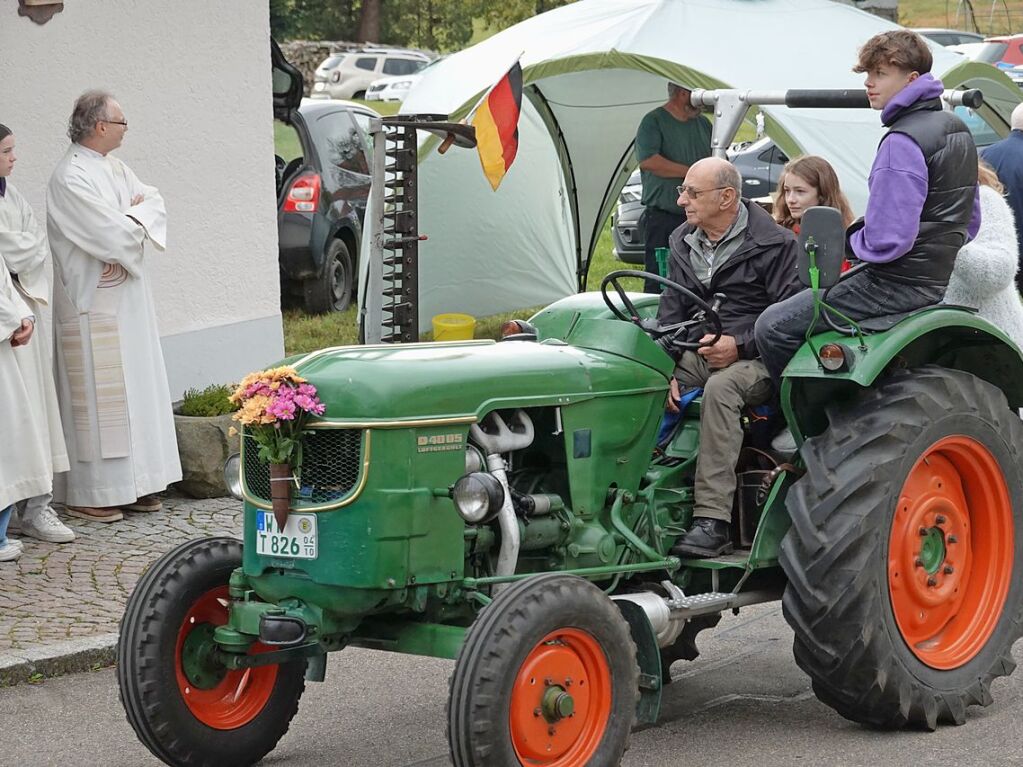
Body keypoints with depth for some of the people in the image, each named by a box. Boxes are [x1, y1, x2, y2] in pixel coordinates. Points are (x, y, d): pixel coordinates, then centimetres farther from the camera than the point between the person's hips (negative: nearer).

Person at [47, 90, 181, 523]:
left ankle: (132, 484, 18)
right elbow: (115, 234, -21)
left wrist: (128, 223, -12)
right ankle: (89, 495, -1)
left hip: (128, 300, 9)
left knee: (133, 389, 11)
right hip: (94, 304, -9)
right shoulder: (71, 178, -16)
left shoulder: (115, 170, 13)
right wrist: (136, 219, -1)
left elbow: (155, 205, 6)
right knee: (98, 394, -6)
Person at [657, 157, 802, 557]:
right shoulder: (683, 242, 14)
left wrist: (740, 345, -20)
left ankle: (712, 520, -40)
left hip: (754, 358, -6)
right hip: (697, 355, 6)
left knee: (720, 387, -39)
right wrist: (667, 369, -3)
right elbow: (671, 313, 13)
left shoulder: (773, 243, -6)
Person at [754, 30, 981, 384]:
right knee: (816, 293, 30)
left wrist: (849, 239, -6)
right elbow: (970, 220, 21)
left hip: (901, 284, -10)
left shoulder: (902, 142, -19)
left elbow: (886, 241, -25)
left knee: (773, 327, -10)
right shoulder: (957, 129, 12)